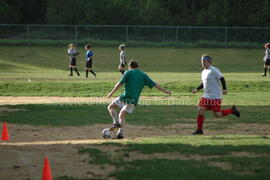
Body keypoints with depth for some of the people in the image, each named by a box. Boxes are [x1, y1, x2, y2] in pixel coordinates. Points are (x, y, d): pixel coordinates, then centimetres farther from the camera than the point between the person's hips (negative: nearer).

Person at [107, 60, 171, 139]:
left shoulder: (128, 72, 3)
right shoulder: (143, 75, 13)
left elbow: (120, 84, -2)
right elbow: (154, 84, 10)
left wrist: (111, 93, 6)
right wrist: (165, 91, 15)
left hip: (125, 97, -4)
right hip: (134, 100, 4)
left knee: (111, 107, 12)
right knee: (122, 115, 11)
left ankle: (116, 123, -9)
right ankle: (120, 133, -2)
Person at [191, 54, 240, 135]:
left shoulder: (214, 70, -12)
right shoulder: (203, 72, 15)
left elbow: (222, 78, -15)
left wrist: (224, 89, -23)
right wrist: (197, 89, 19)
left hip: (215, 97, -8)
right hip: (206, 96, 8)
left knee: (218, 115, -6)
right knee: (200, 111, -3)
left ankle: (232, 110, 17)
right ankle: (199, 130, 5)